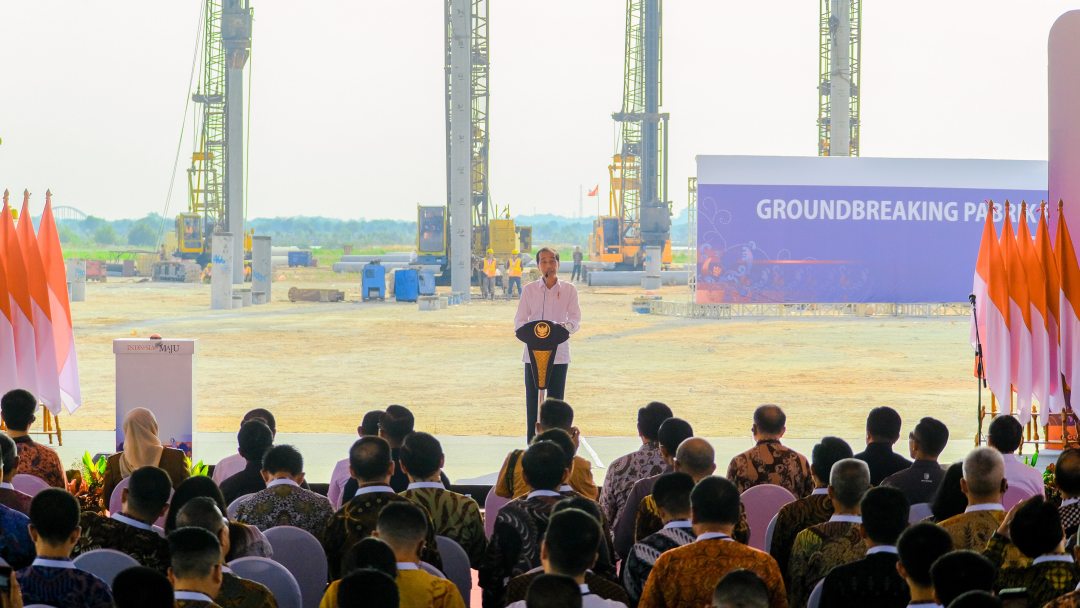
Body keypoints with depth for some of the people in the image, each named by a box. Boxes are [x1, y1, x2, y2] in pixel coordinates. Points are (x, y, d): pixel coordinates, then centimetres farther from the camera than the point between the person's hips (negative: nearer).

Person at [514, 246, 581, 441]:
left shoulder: (569, 290, 7)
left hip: (559, 354, 0)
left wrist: (565, 326, -21)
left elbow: (575, 319, 2)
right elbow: (519, 321, 6)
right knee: (532, 401, -2)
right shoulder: (529, 290, 7)